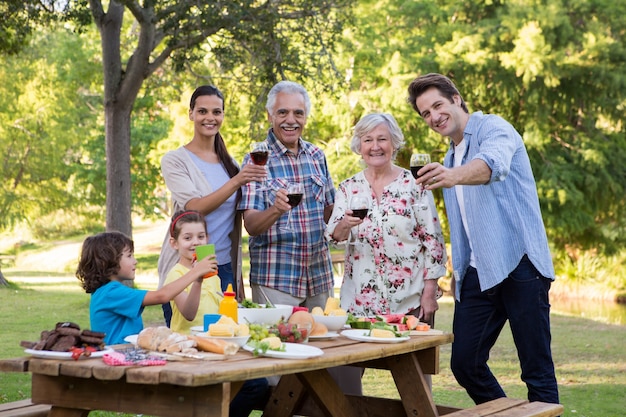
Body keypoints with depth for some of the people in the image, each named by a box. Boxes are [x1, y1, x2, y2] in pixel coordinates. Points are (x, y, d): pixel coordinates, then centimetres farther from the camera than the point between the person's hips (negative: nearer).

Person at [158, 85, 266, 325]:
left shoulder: (229, 163, 12)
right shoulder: (175, 160, -3)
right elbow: (195, 208, -17)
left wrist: (239, 278, 14)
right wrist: (236, 182, -27)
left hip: (224, 269, 4)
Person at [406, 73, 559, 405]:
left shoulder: (493, 128, -5)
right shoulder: (449, 160, 22)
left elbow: (492, 163, -30)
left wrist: (454, 176, -48)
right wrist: (458, 269, 19)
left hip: (518, 264, -8)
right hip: (477, 274, 8)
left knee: (537, 370, -5)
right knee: (464, 364, 6)